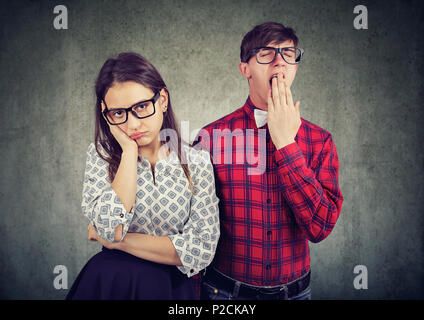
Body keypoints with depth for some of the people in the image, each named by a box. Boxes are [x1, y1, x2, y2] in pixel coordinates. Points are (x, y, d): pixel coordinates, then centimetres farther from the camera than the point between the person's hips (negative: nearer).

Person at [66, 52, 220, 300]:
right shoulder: (101, 155, -2)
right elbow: (110, 229, -17)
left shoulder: (196, 163, -5)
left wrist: (119, 241, -12)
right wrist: (129, 150, -15)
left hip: (173, 284, -1)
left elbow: (203, 249, -10)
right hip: (110, 279, 1)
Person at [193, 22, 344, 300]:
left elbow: (320, 227, -17)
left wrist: (285, 143, -20)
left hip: (295, 290, 2)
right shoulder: (211, 138, -12)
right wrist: (194, 288, -2)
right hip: (225, 290, -2)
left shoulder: (319, 140, -6)